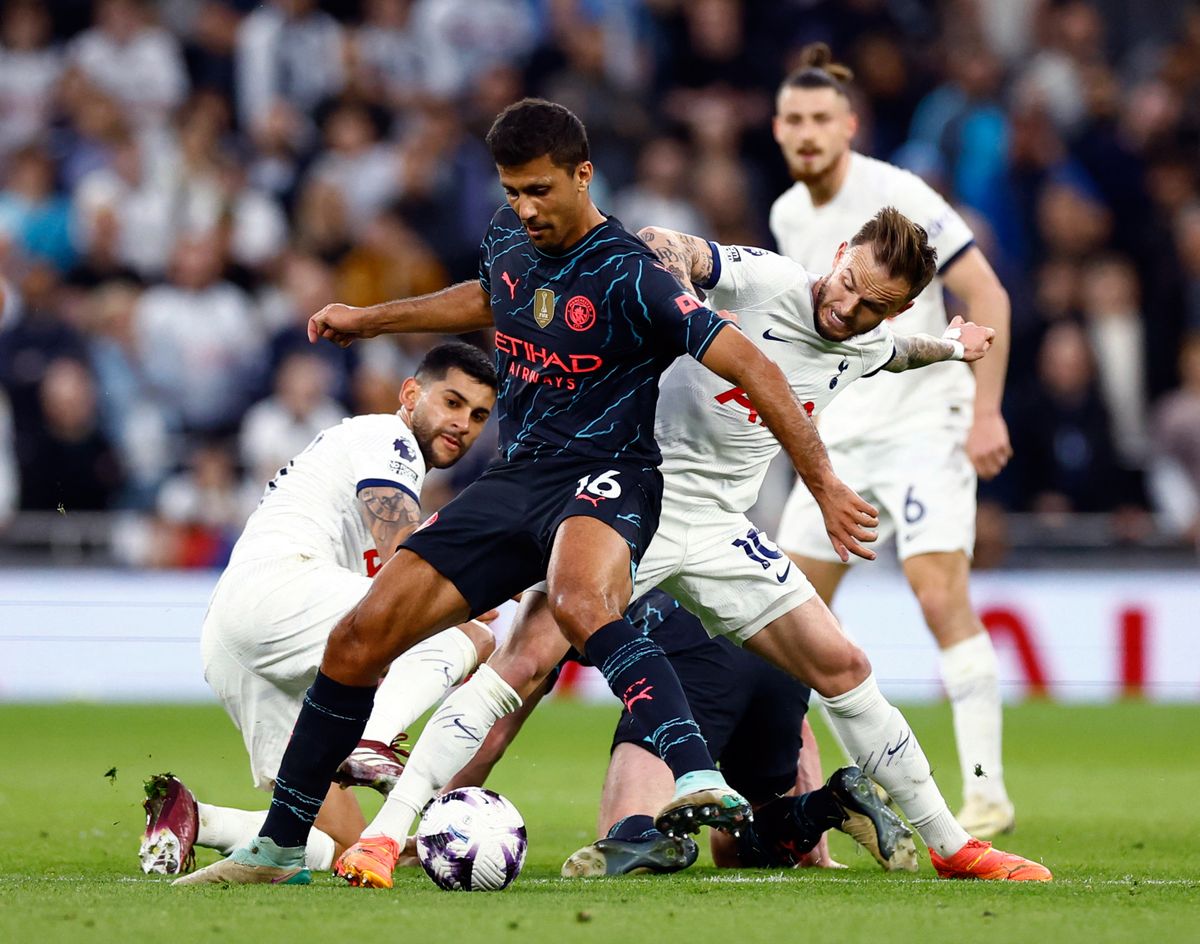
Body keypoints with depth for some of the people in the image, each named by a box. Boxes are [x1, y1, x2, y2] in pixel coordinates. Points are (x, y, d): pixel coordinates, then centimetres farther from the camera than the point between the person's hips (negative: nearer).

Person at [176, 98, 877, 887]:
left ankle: (699, 779, -55)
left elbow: (753, 369, -17)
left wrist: (825, 485, -20)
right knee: (360, 637, -1)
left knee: (580, 602, -43)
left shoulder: (628, 278, -17)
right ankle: (279, 848, 13)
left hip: (604, 477, -7)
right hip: (515, 481, 7)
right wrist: (369, 320, 37)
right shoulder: (510, 237, 6)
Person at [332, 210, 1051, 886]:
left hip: (717, 528, 6)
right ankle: (384, 836, -18)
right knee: (523, 662, -19)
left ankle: (950, 846, 18)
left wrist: (952, 347, 44)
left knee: (844, 670, 4)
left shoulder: (865, 348, 3)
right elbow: (666, 252, -33)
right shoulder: (763, 280, -17)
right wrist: (670, 270, -54)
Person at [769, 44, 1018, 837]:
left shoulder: (899, 197, -14)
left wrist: (986, 411, -19)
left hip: (925, 424, -7)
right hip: (840, 436, 7)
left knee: (942, 598, -17)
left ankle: (986, 790, -14)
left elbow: (987, 296, -14)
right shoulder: (788, 216, 7)